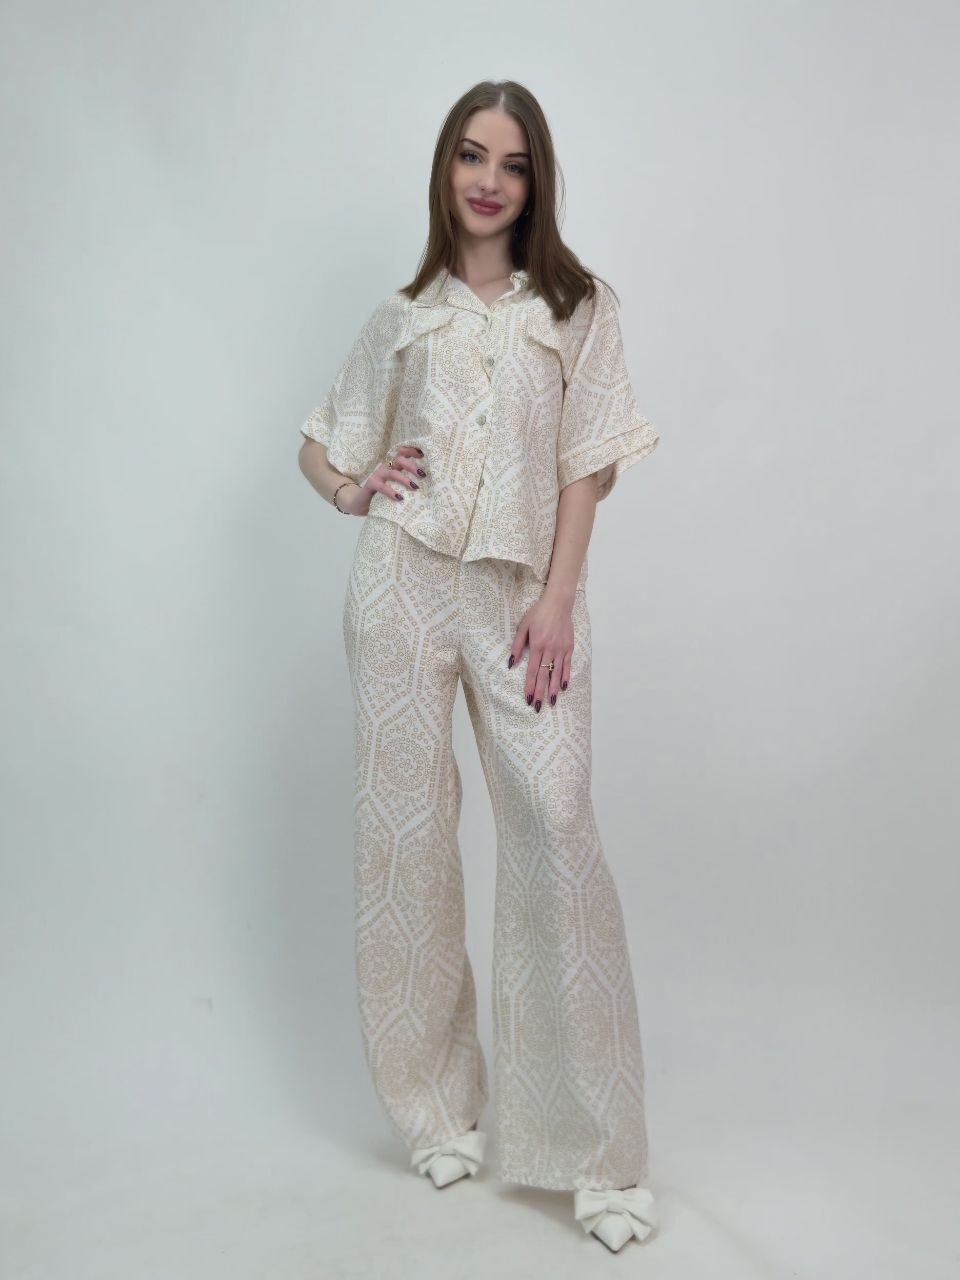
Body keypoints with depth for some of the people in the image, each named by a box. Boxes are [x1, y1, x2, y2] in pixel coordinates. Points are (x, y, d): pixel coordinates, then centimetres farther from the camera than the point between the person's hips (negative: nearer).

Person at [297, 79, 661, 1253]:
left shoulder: (577, 307, 10)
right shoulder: (403, 318, 15)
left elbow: (587, 465, 3)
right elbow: (318, 444, 23)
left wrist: (558, 600, -7)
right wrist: (350, 491, 1)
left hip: (524, 593, -2)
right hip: (402, 583, 2)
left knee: (555, 824, -12)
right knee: (405, 828, 2)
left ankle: (592, 1152, -2)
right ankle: (437, 1108, 18)